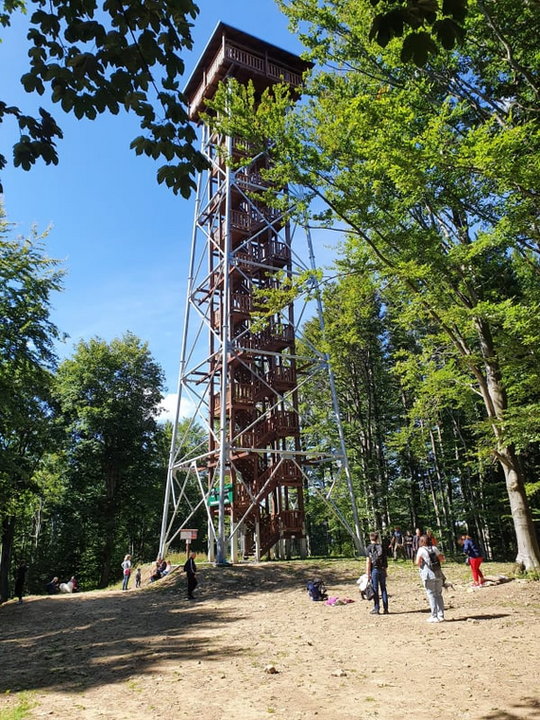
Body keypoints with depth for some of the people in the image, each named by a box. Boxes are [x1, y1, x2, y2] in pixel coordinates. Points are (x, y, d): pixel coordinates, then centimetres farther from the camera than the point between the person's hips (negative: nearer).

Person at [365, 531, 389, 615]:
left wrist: (368, 573, -6)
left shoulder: (369, 548, -5)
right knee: (383, 589, 10)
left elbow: (368, 561, -9)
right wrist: (385, 569, 14)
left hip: (374, 570, -3)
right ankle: (385, 609, 13)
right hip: (382, 570, 3)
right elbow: (385, 559, 5)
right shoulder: (381, 547, 4)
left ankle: (376, 609, 5)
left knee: (375, 590, 3)